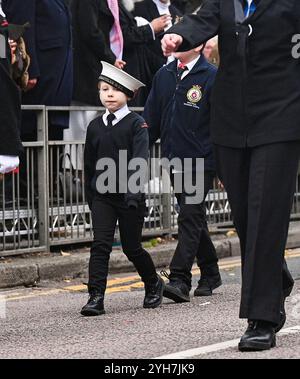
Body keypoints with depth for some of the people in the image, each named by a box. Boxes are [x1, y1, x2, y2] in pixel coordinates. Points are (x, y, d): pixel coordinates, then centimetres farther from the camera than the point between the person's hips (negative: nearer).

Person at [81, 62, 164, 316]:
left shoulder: (136, 124, -6)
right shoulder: (95, 126, 7)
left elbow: (140, 160, -17)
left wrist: (133, 191, -29)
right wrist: (91, 197, 15)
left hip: (129, 197, -3)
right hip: (102, 196, 3)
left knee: (132, 247, 6)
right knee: (101, 245, -10)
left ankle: (154, 284, 31)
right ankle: (96, 298, -11)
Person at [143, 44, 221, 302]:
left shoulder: (211, 76, -8)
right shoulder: (164, 76, 10)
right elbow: (151, 119, 15)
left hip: (201, 162, -6)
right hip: (174, 160, 6)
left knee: (190, 217, -11)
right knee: (194, 219, 14)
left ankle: (180, 280, -14)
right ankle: (210, 274, 26)